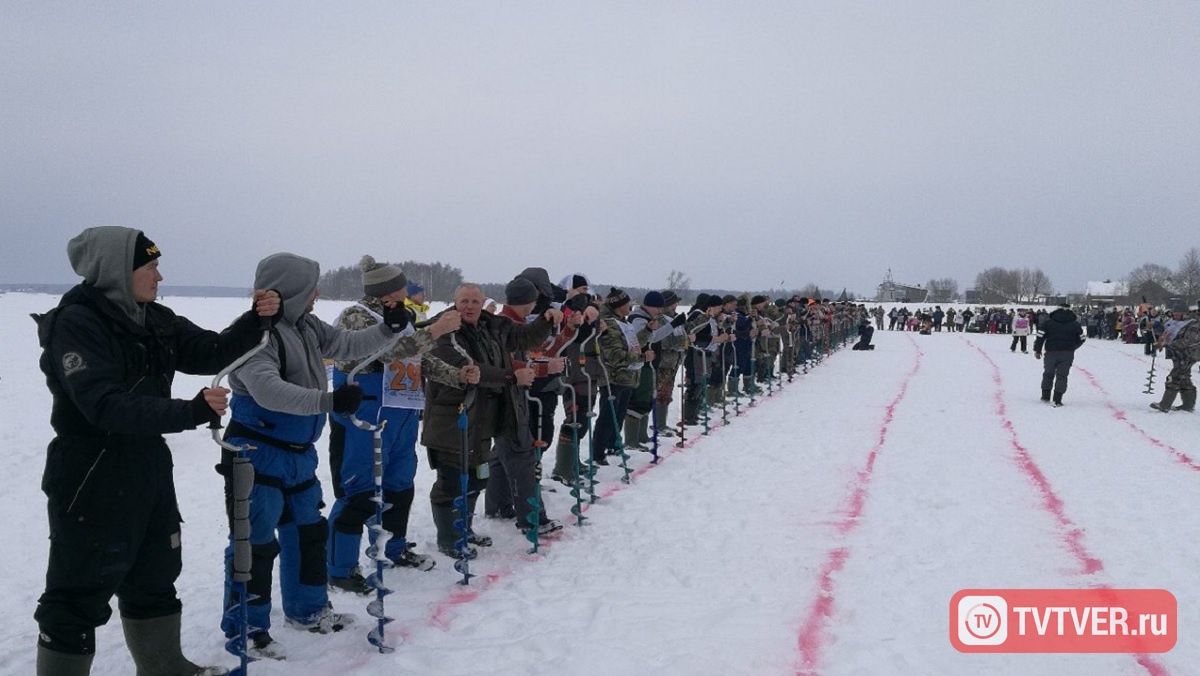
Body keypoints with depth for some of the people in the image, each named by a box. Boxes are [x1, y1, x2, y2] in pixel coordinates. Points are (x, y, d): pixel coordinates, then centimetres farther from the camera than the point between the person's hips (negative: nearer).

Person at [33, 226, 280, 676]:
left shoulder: (155, 320, 4)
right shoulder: (76, 322, -19)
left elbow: (212, 352, 6)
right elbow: (107, 406, -29)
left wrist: (257, 319, -12)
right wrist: (190, 412, -38)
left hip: (150, 471, 8)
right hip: (92, 483, -8)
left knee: (154, 578, 22)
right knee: (80, 596, -1)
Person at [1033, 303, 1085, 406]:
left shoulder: (1048, 321, -1)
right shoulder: (1075, 324, 2)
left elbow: (1040, 336, -4)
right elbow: (1081, 339, 9)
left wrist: (1037, 351, 5)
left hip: (1051, 352, 0)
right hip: (1067, 354, 0)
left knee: (1048, 374, 17)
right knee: (1062, 376, 4)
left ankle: (1045, 396, 25)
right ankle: (1057, 400, -4)